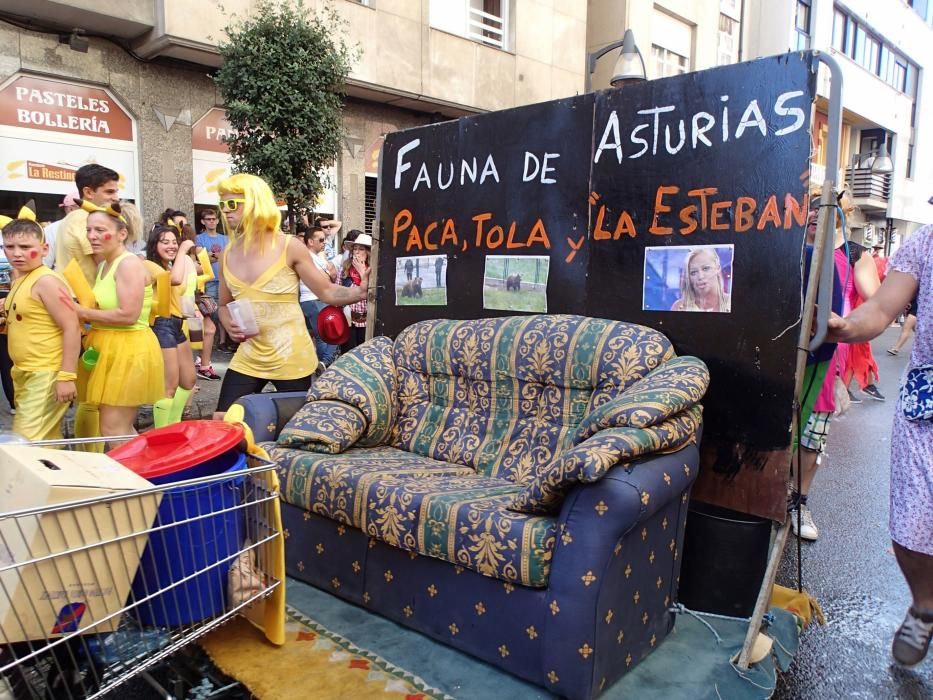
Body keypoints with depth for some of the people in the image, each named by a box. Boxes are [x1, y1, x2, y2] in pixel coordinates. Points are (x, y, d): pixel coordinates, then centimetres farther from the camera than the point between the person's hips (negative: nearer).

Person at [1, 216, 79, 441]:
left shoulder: (46, 281, -15)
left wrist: (67, 376, -22)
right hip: (25, 374, 9)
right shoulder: (20, 279, 12)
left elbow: (72, 328, -20)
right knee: (47, 441, 15)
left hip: (46, 375, -9)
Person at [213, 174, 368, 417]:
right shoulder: (227, 256, 5)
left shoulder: (289, 247, -8)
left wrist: (360, 292, -24)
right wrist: (229, 326, -3)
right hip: (248, 359, 4)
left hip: (291, 360, -4)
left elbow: (327, 292, -6)